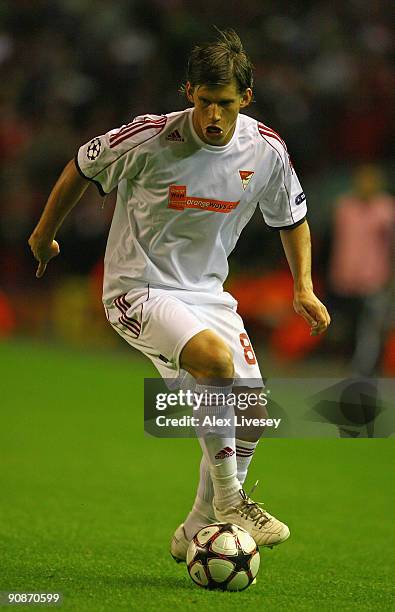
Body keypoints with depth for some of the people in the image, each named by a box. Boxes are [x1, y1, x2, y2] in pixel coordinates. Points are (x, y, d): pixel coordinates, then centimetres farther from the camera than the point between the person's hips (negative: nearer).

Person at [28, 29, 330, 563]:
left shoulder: (266, 150, -7)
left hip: (207, 293, 6)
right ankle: (229, 500, -18)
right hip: (138, 290, -5)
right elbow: (82, 168, 0)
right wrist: (45, 234, 12)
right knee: (215, 358, -32)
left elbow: (292, 218, 12)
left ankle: (197, 532, 17)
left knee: (252, 416, -2)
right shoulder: (149, 139, -19)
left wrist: (304, 287, 0)